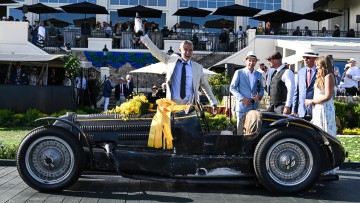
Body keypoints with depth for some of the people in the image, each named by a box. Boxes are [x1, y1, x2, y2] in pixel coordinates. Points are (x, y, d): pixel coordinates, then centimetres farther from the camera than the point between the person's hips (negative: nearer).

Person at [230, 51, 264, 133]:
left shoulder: (259, 75, 13)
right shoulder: (239, 73, 2)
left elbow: (261, 88, 17)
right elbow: (232, 88, -1)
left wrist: (259, 96, -7)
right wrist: (242, 98, -12)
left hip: (254, 106, 3)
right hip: (242, 105, -3)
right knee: (241, 129, -2)